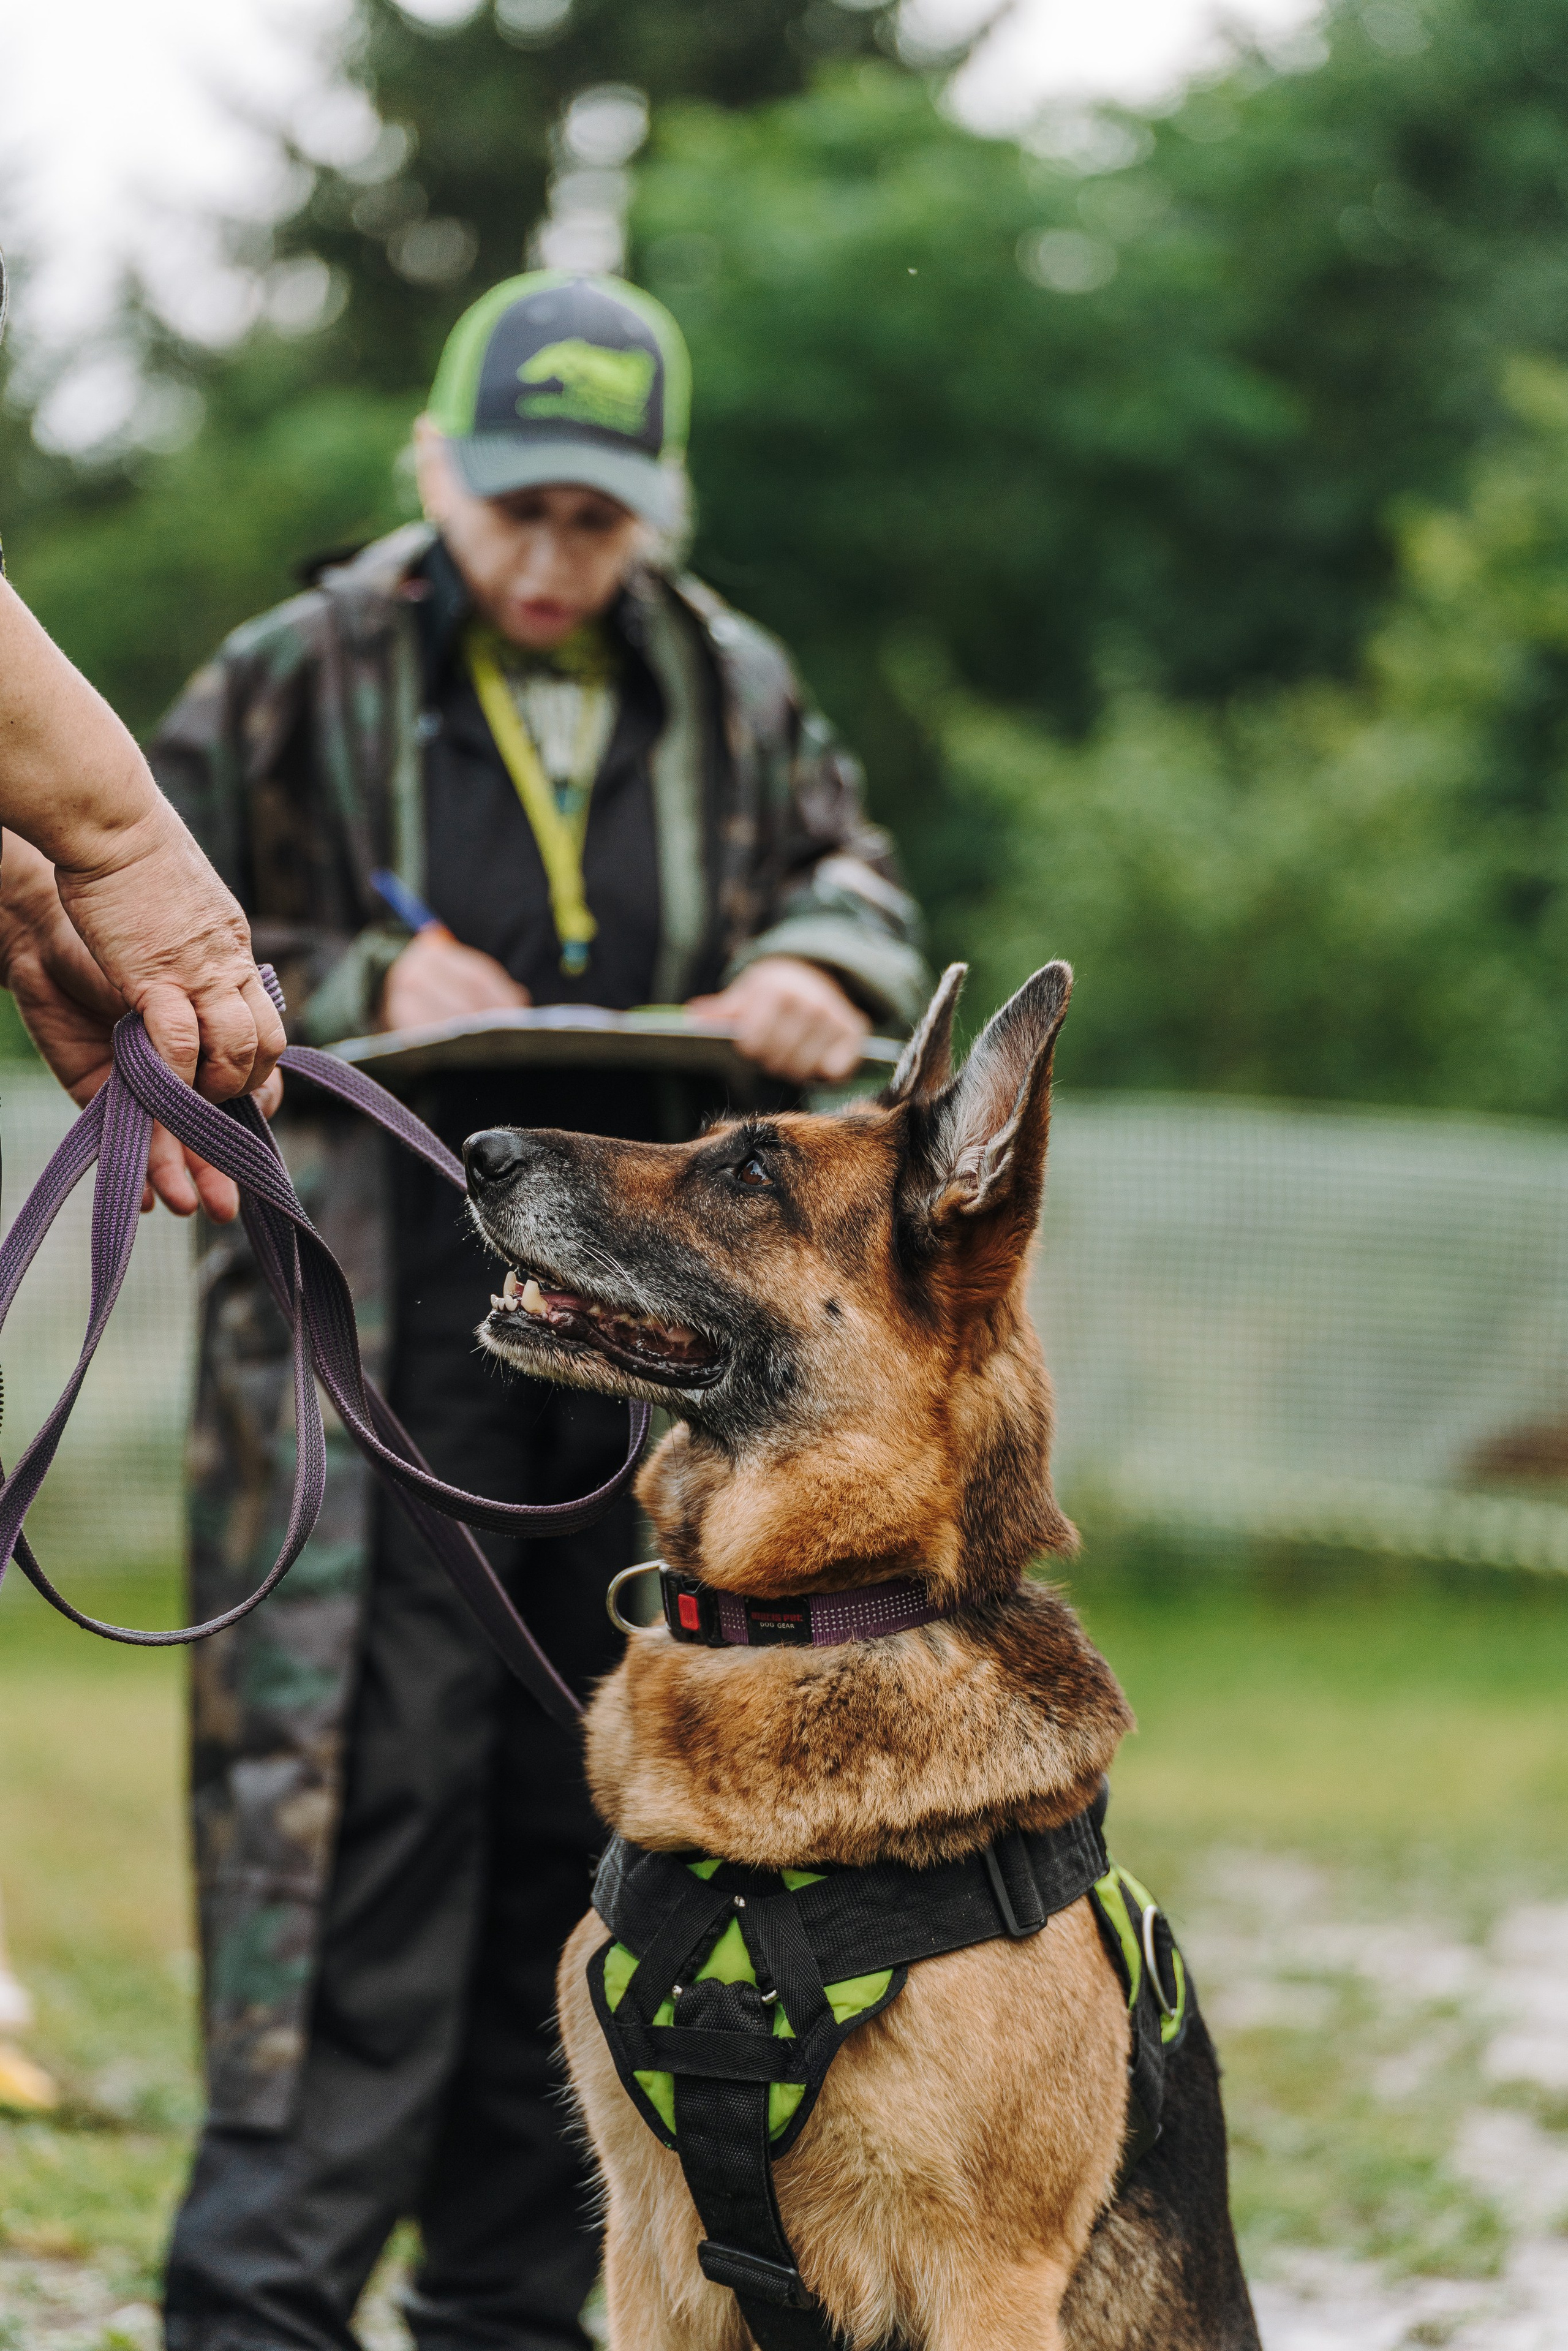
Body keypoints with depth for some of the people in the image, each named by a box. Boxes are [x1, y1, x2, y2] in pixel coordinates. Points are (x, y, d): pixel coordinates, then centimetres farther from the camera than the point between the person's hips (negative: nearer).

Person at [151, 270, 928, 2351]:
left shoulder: (733, 693, 9)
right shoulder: (299, 684, -1)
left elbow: (850, 874, 22)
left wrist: (825, 968, -2)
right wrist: (359, 995, -12)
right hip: (378, 1337, -4)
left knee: (583, 1814, 8)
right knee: (368, 1792, -12)